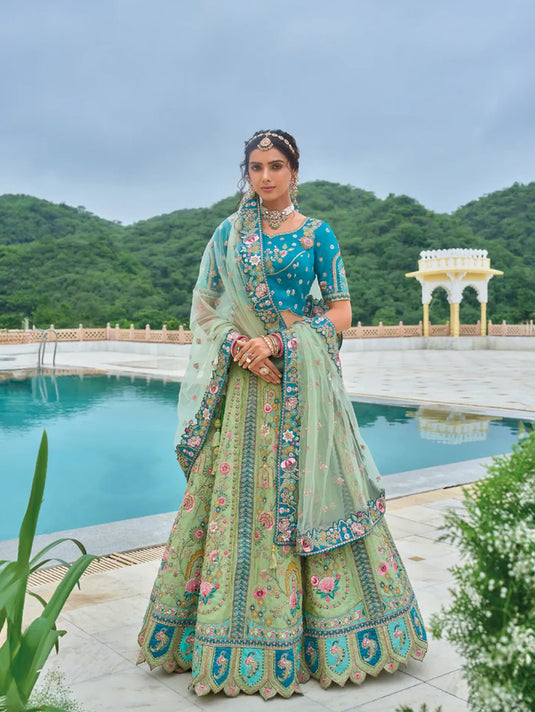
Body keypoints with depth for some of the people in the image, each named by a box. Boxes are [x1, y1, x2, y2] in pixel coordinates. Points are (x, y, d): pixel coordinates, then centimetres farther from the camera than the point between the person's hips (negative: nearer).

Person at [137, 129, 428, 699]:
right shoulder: (228, 234, 11)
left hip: (303, 378, -1)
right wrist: (237, 345, -11)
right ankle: (237, 632, 14)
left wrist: (277, 341, -12)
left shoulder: (318, 235, 5)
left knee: (303, 488, -1)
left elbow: (341, 313, 1)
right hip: (243, 375, 2)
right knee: (238, 492, 1)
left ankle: (310, 633, 15)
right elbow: (205, 306, 9)